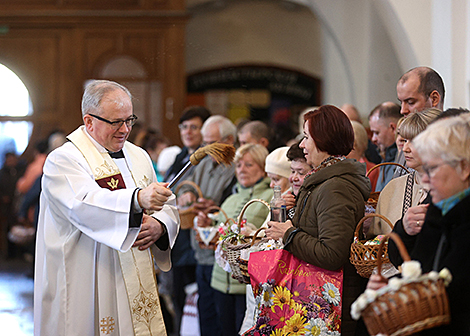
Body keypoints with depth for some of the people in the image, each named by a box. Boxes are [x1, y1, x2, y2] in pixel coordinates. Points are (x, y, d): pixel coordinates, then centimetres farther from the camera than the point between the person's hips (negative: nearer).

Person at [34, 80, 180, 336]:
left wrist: (160, 224, -8)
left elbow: (168, 206, 17)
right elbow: (84, 204, -27)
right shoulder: (63, 160, -8)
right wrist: (137, 199, -43)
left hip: (137, 285, 6)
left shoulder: (138, 157, 14)